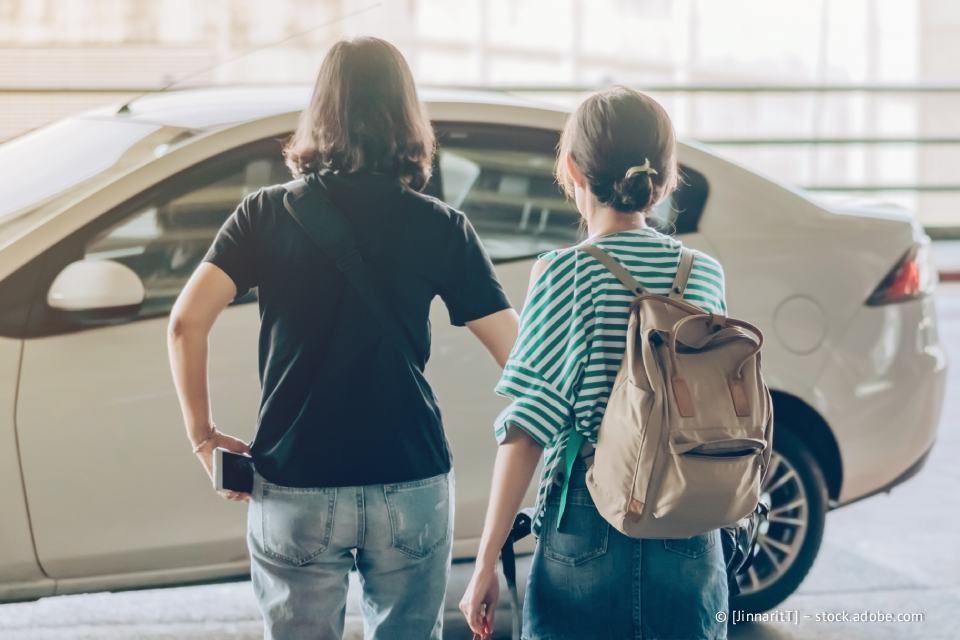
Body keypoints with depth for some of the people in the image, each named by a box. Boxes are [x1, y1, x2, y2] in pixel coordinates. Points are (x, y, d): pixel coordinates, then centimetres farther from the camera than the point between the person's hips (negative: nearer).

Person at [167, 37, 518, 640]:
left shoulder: (268, 214, 0)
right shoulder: (440, 226, -1)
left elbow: (187, 322, -8)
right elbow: (513, 348, -3)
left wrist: (203, 433, 2)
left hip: (294, 486, 0)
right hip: (411, 483, 0)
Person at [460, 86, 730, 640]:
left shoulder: (564, 274, -8)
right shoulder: (706, 274, 3)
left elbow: (528, 429, -10)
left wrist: (486, 563, -6)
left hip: (588, 537, -3)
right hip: (691, 544, 3)